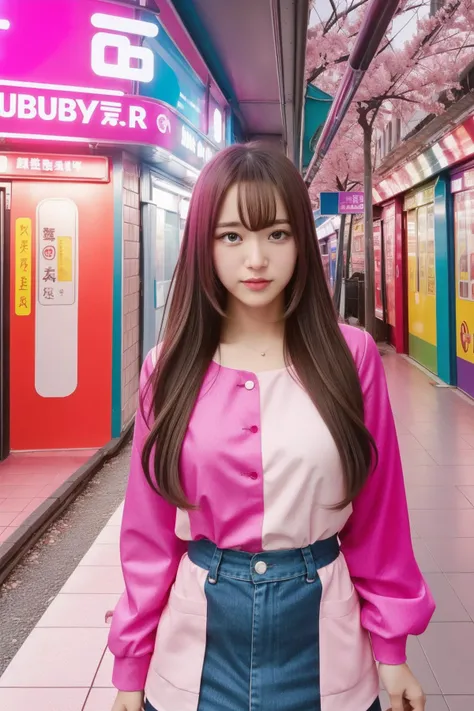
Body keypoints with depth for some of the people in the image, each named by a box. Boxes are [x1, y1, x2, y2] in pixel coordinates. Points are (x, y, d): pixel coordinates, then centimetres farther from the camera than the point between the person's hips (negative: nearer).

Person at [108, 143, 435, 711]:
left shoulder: (351, 356, -7)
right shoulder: (170, 367, -5)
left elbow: (377, 514, -1)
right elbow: (148, 530, -1)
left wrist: (391, 644, 2)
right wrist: (131, 663, 3)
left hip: (322, 634, 0)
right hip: (199, 647, 1)